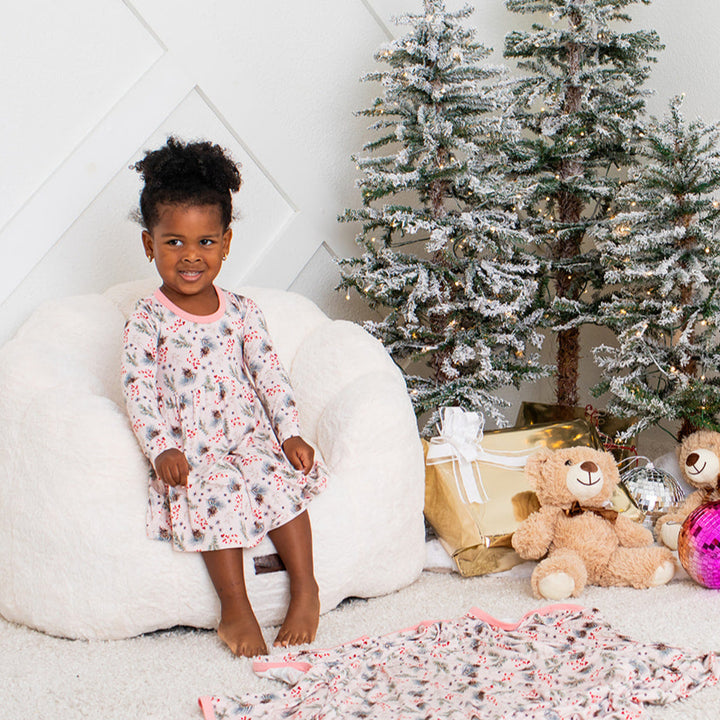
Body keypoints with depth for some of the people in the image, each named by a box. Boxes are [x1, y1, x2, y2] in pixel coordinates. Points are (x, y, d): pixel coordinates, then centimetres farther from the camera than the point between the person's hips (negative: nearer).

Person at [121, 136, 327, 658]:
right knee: (219, 494, -29)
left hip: (250, 435, 3)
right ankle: (236, 608, -20)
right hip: (188, 450, -3)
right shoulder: (147, 321, -3)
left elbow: (270, 374, 6)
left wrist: (290, 433, -4)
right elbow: (139, 391, -7)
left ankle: (305, 589, -14)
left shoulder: (241, 312, 6)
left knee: (281, 479, -24)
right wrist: (162, 449, -19)